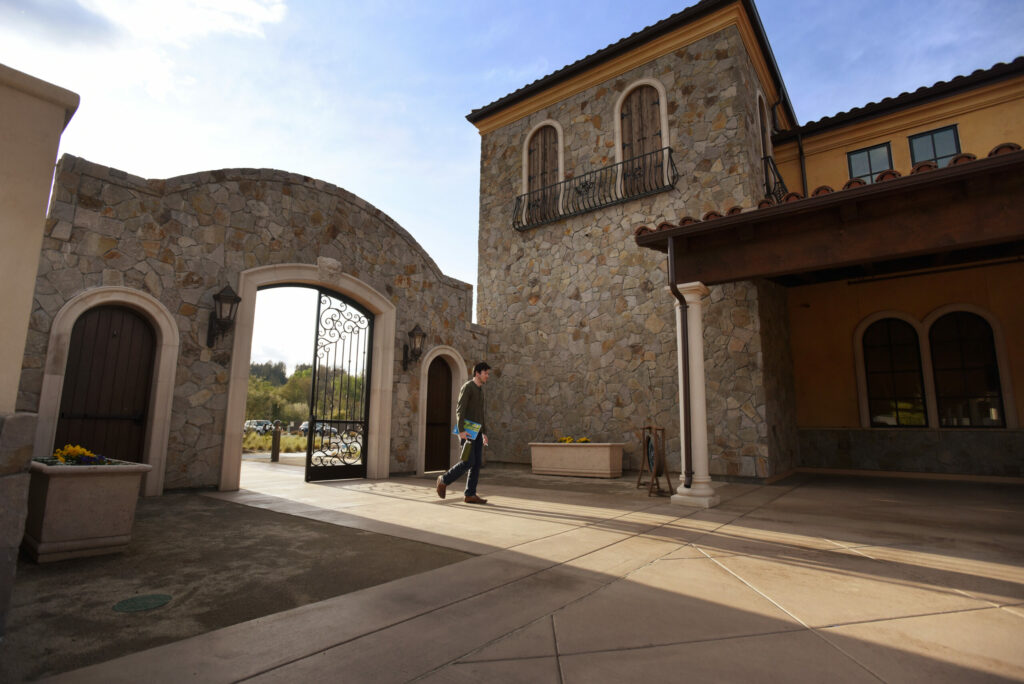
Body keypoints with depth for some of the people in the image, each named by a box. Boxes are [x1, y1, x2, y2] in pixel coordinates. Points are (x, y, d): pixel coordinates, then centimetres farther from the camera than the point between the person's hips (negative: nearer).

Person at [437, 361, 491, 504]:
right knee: (468, 462, -12)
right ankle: (444, 480, 7)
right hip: (466, 431, -8)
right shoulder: (467, 387, -11)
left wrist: (484, 433, 19)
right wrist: (461, 430, -28)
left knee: (477, 463, 1)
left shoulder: (480, 390, 18)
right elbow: (460, 410, -19)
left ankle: (470, 495, 3)